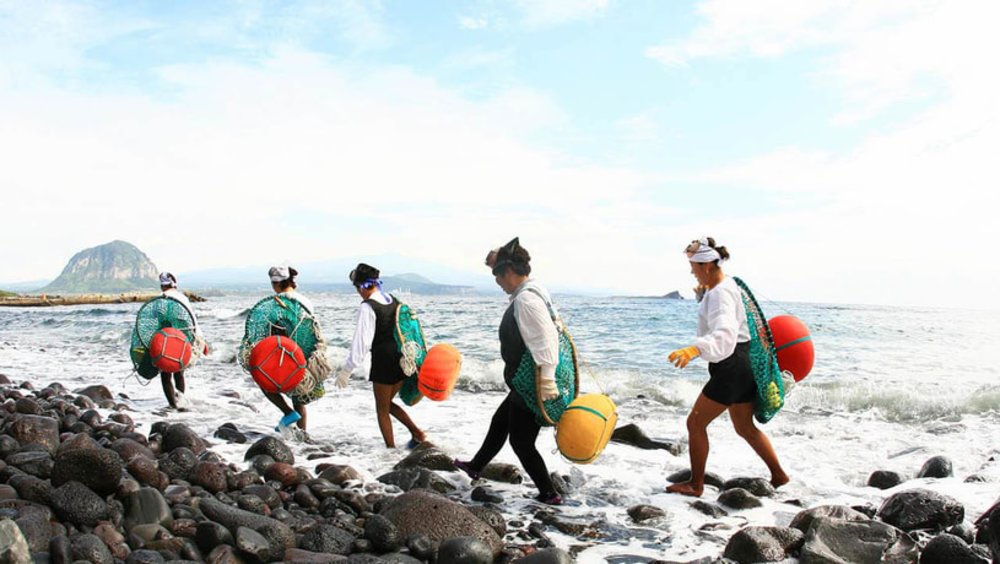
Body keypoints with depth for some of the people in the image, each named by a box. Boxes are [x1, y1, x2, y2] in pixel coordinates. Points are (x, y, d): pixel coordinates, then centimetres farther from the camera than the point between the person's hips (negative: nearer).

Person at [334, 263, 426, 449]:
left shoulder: (367, 307, -13)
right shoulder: (394, 301, 7)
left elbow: (361, 341, -15)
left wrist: (346, 370, -10)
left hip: (383, 362, -7)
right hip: (402, 359, 7)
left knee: (382, 409, 10)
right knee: (388, 402, 23)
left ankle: (391, 448, 14)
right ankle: (417, 433, 12)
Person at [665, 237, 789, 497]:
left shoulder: (720, 293, -22)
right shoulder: (726, 285, 11)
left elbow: (724, 334, -41)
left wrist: (694, 349, -55)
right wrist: (704, 292, 37)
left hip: (731, 368, -11)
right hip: (742, 365, 11)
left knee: (695, 423, -1)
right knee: (746, 428, 21)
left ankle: (696, 484, 9)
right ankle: (778, 476, 31)